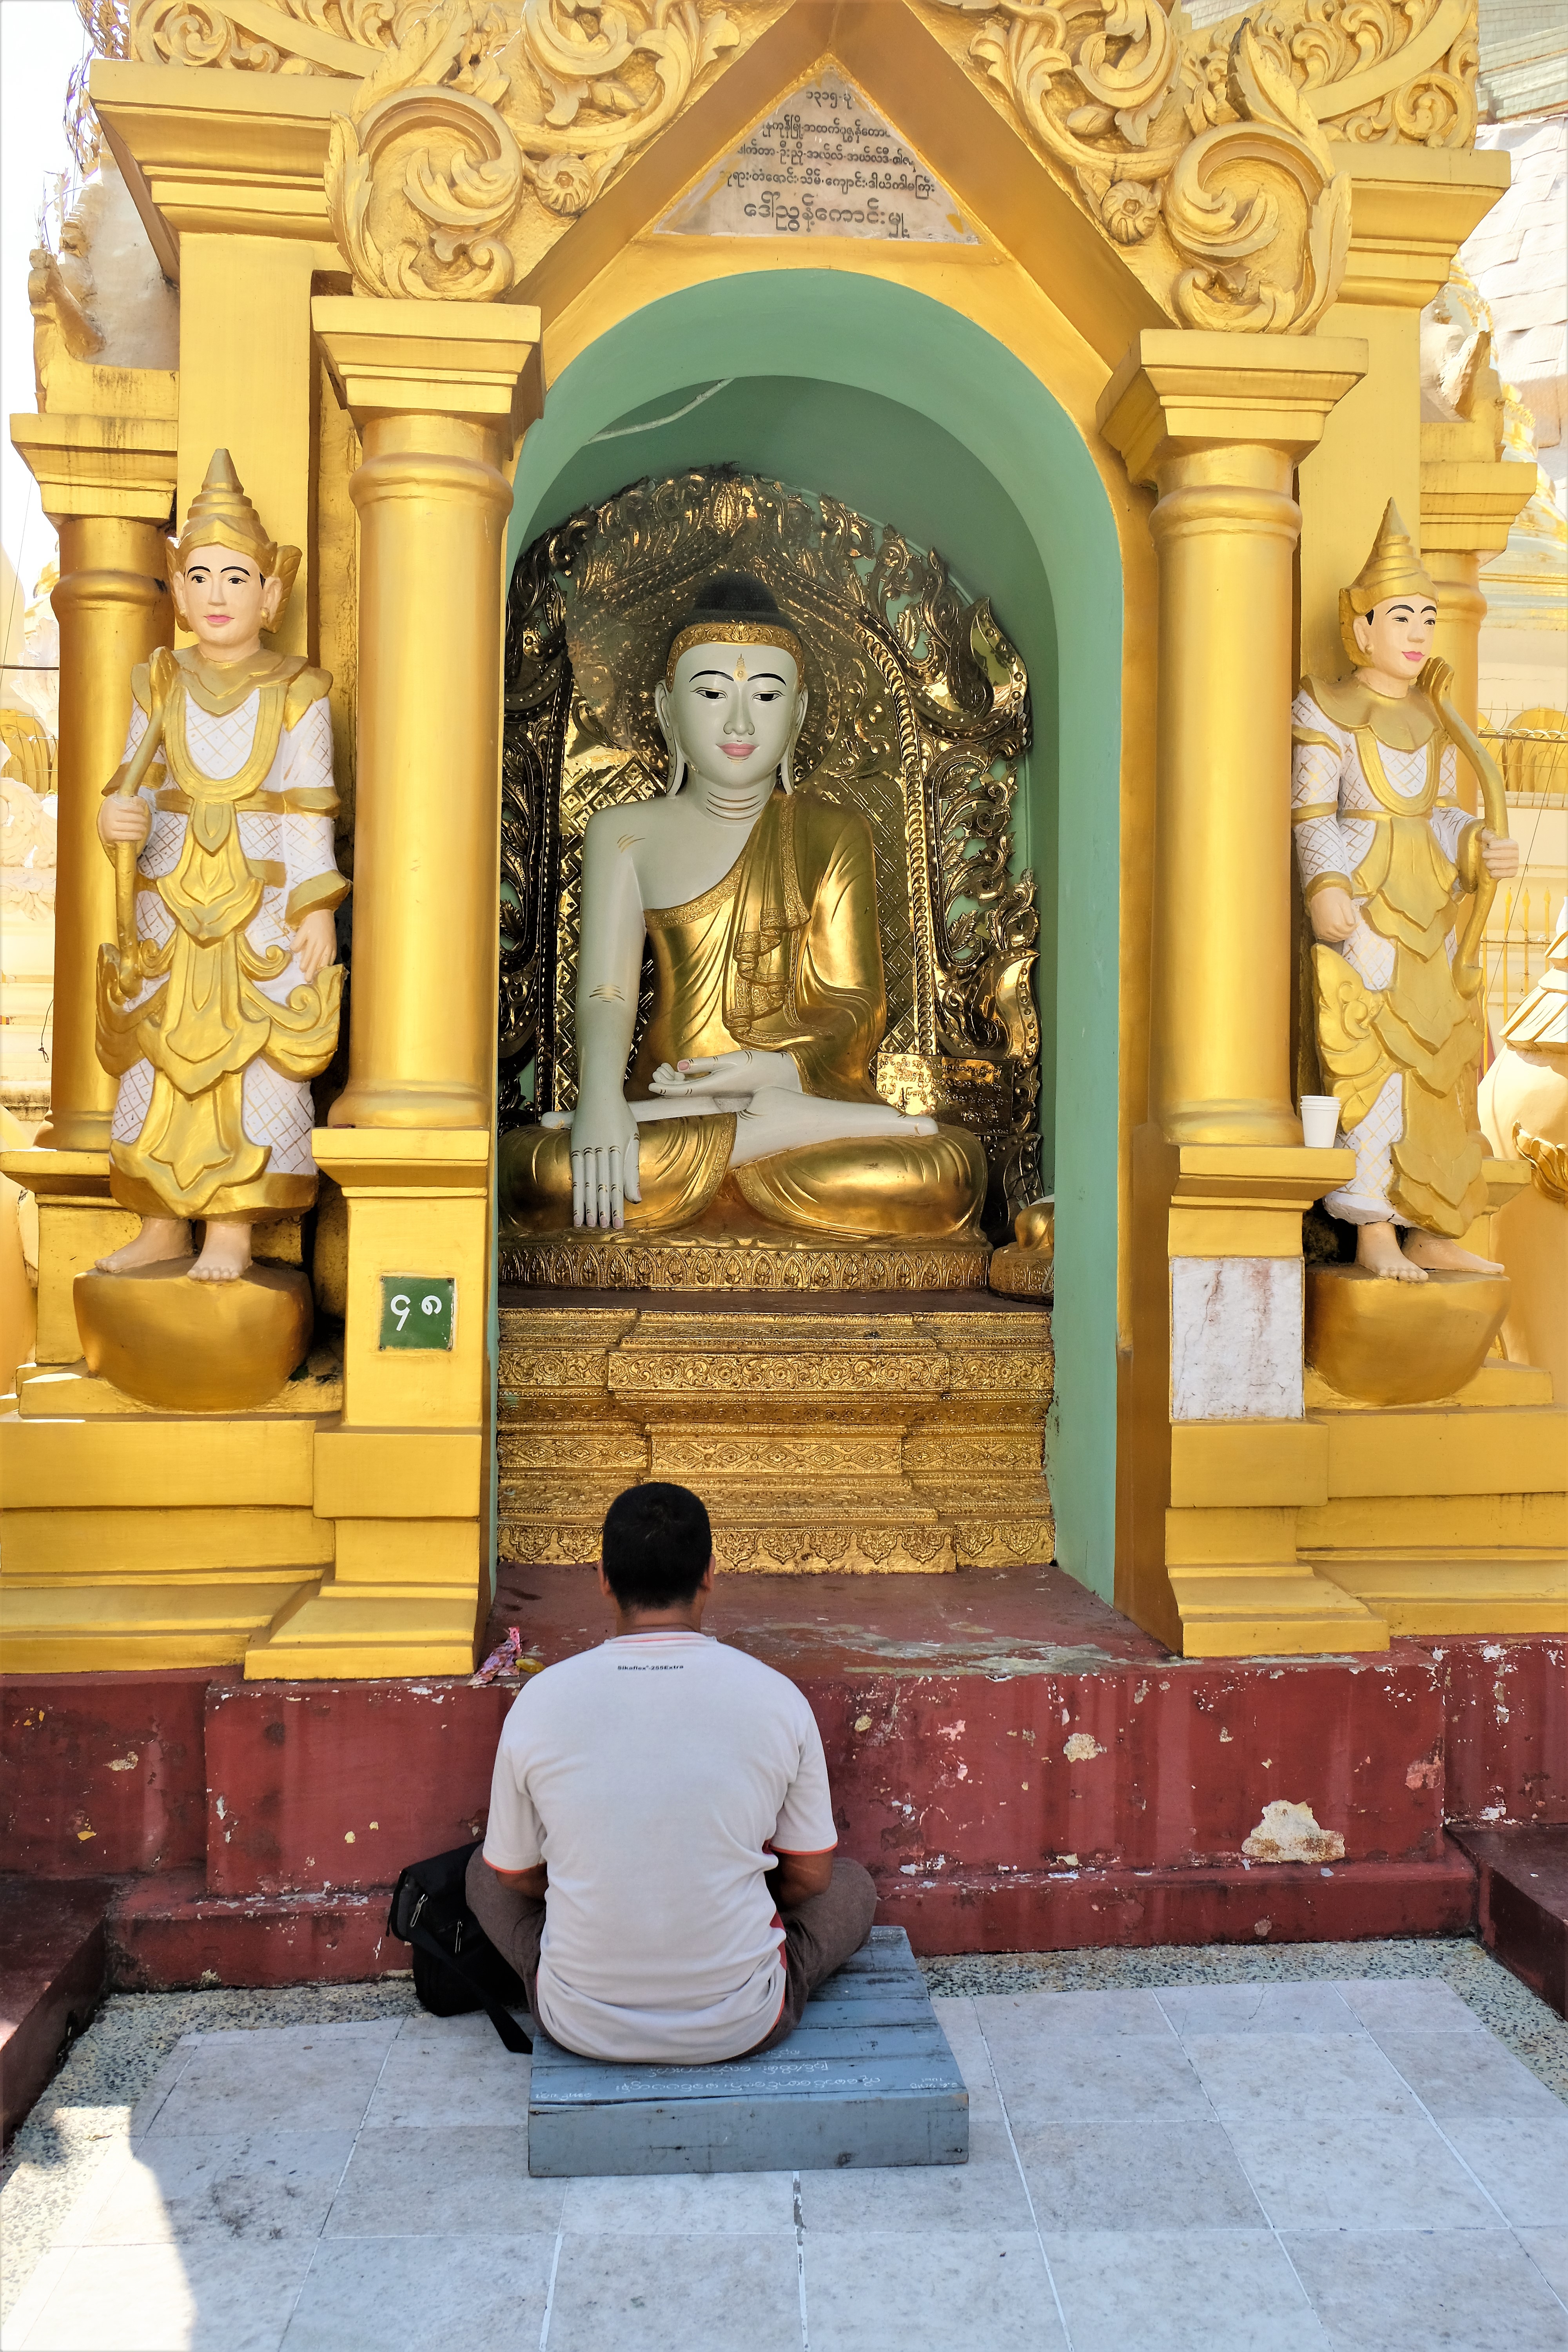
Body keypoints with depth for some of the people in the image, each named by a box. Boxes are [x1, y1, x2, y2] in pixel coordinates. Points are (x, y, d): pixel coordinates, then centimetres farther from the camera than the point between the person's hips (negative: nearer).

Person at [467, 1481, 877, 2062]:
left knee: (484, 1870, 27)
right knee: (852, 1887, 25)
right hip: (742, 2025, 0)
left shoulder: (539, 1702, -11)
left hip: (583, 2026, 1)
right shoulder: (777, 1698, -12)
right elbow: (810, 1877, 1)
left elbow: (518, 1877, 3)